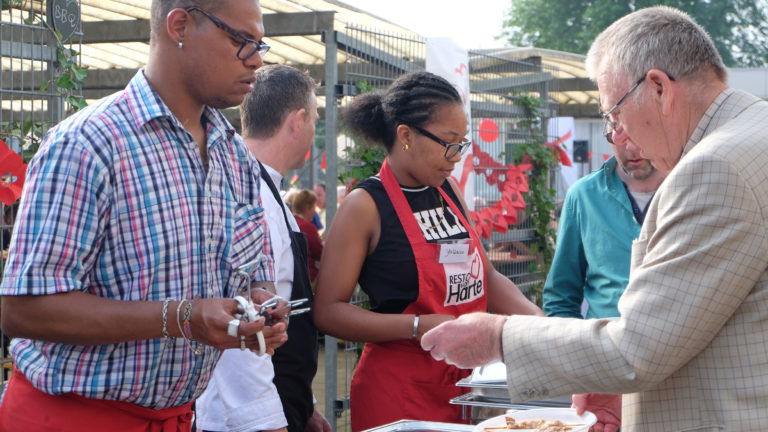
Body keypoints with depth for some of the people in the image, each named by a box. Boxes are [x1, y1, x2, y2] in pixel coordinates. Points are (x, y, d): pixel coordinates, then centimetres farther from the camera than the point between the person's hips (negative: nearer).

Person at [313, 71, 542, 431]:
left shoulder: (449, 191, 10)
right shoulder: (366, 206, -11)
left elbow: (485, 276, 17)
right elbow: (328, 311, -15)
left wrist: (540, 321, 2)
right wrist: (417, 327, -23)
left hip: (462, 383, 7)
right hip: (396, 390, -7)